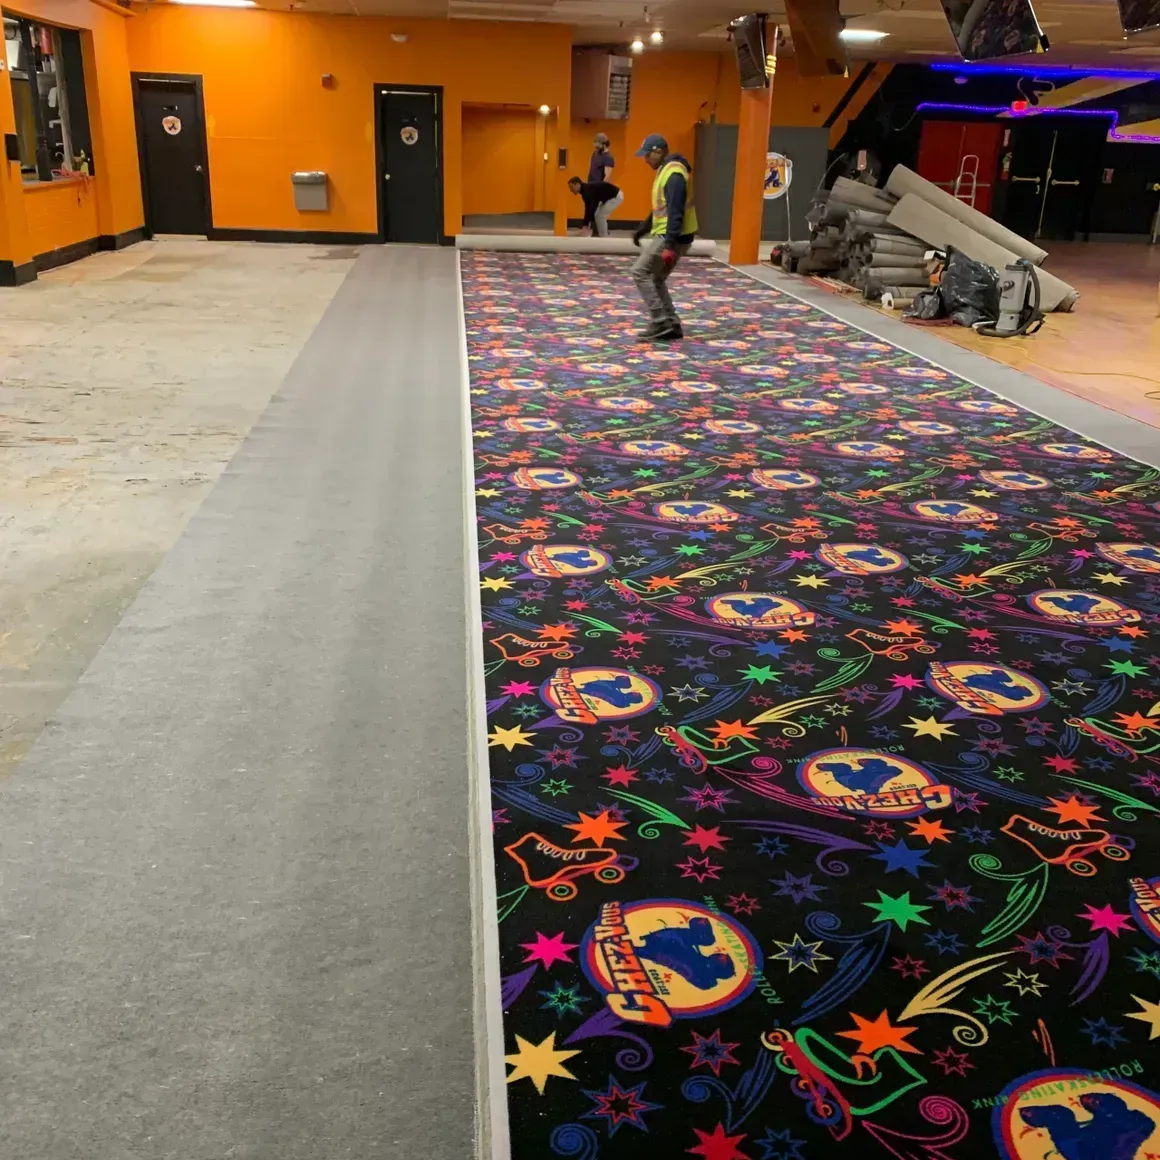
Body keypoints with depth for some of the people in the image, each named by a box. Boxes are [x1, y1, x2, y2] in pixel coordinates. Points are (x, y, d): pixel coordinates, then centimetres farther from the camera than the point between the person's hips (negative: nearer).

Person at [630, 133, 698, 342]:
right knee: (656, 279, 13)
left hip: (674, 237, -10)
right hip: (666, 235, 10)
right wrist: (642, 230, 25)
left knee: (640, 272, -9)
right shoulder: (665, 170, 15)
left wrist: (670, 245, -30)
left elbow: (675, 213, -25)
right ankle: (671, 325, 14)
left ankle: (660, 322, -9)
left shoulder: (674, 174, -18)